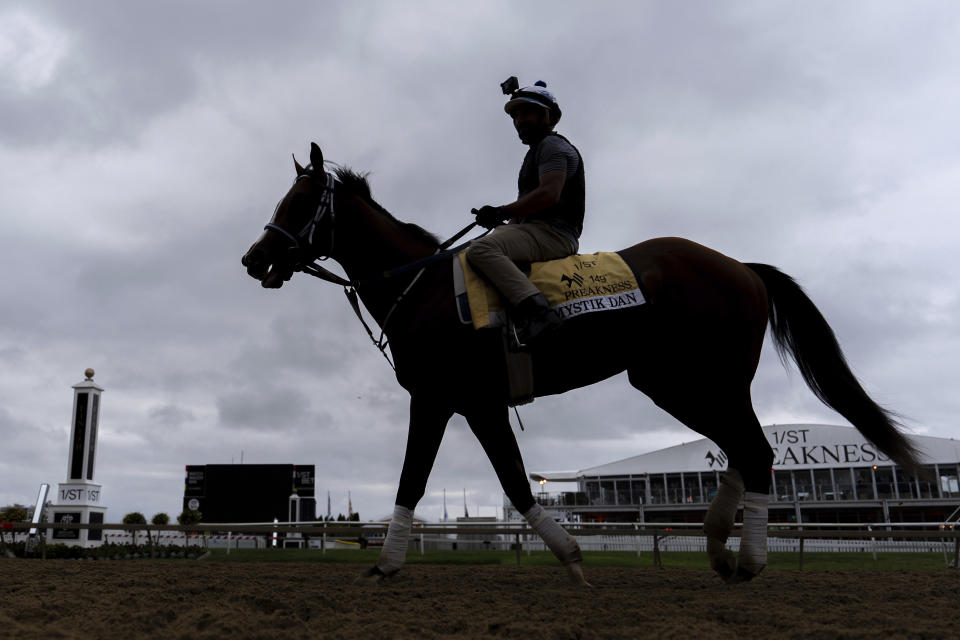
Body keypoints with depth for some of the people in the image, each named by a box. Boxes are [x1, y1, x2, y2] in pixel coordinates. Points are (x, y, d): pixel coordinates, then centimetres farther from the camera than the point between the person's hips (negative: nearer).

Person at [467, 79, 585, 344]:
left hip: (553, 232, -11)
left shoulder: (552, 145, -1)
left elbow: (549, 194, -18)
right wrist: (502, 221, 13)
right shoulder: (535, 153, 31)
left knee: (480, 249, -30)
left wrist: (502, 212, -17)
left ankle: (536, 312, -45)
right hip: (541, 231, 11)